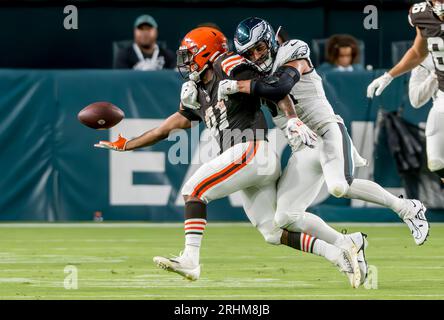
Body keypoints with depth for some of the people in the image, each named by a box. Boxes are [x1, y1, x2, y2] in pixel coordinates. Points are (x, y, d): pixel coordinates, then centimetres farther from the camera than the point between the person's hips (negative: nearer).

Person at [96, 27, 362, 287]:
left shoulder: (229, 66, -1)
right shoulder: (198, 94, 23)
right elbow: (168, 128, 28)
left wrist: (292, 119, -20)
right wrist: (124, 145, 28)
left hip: (251, 149, -9)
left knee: (194, 190, -10)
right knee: (274, 233, 7)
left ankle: (190, 260, -17)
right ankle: (339, 255, 6)